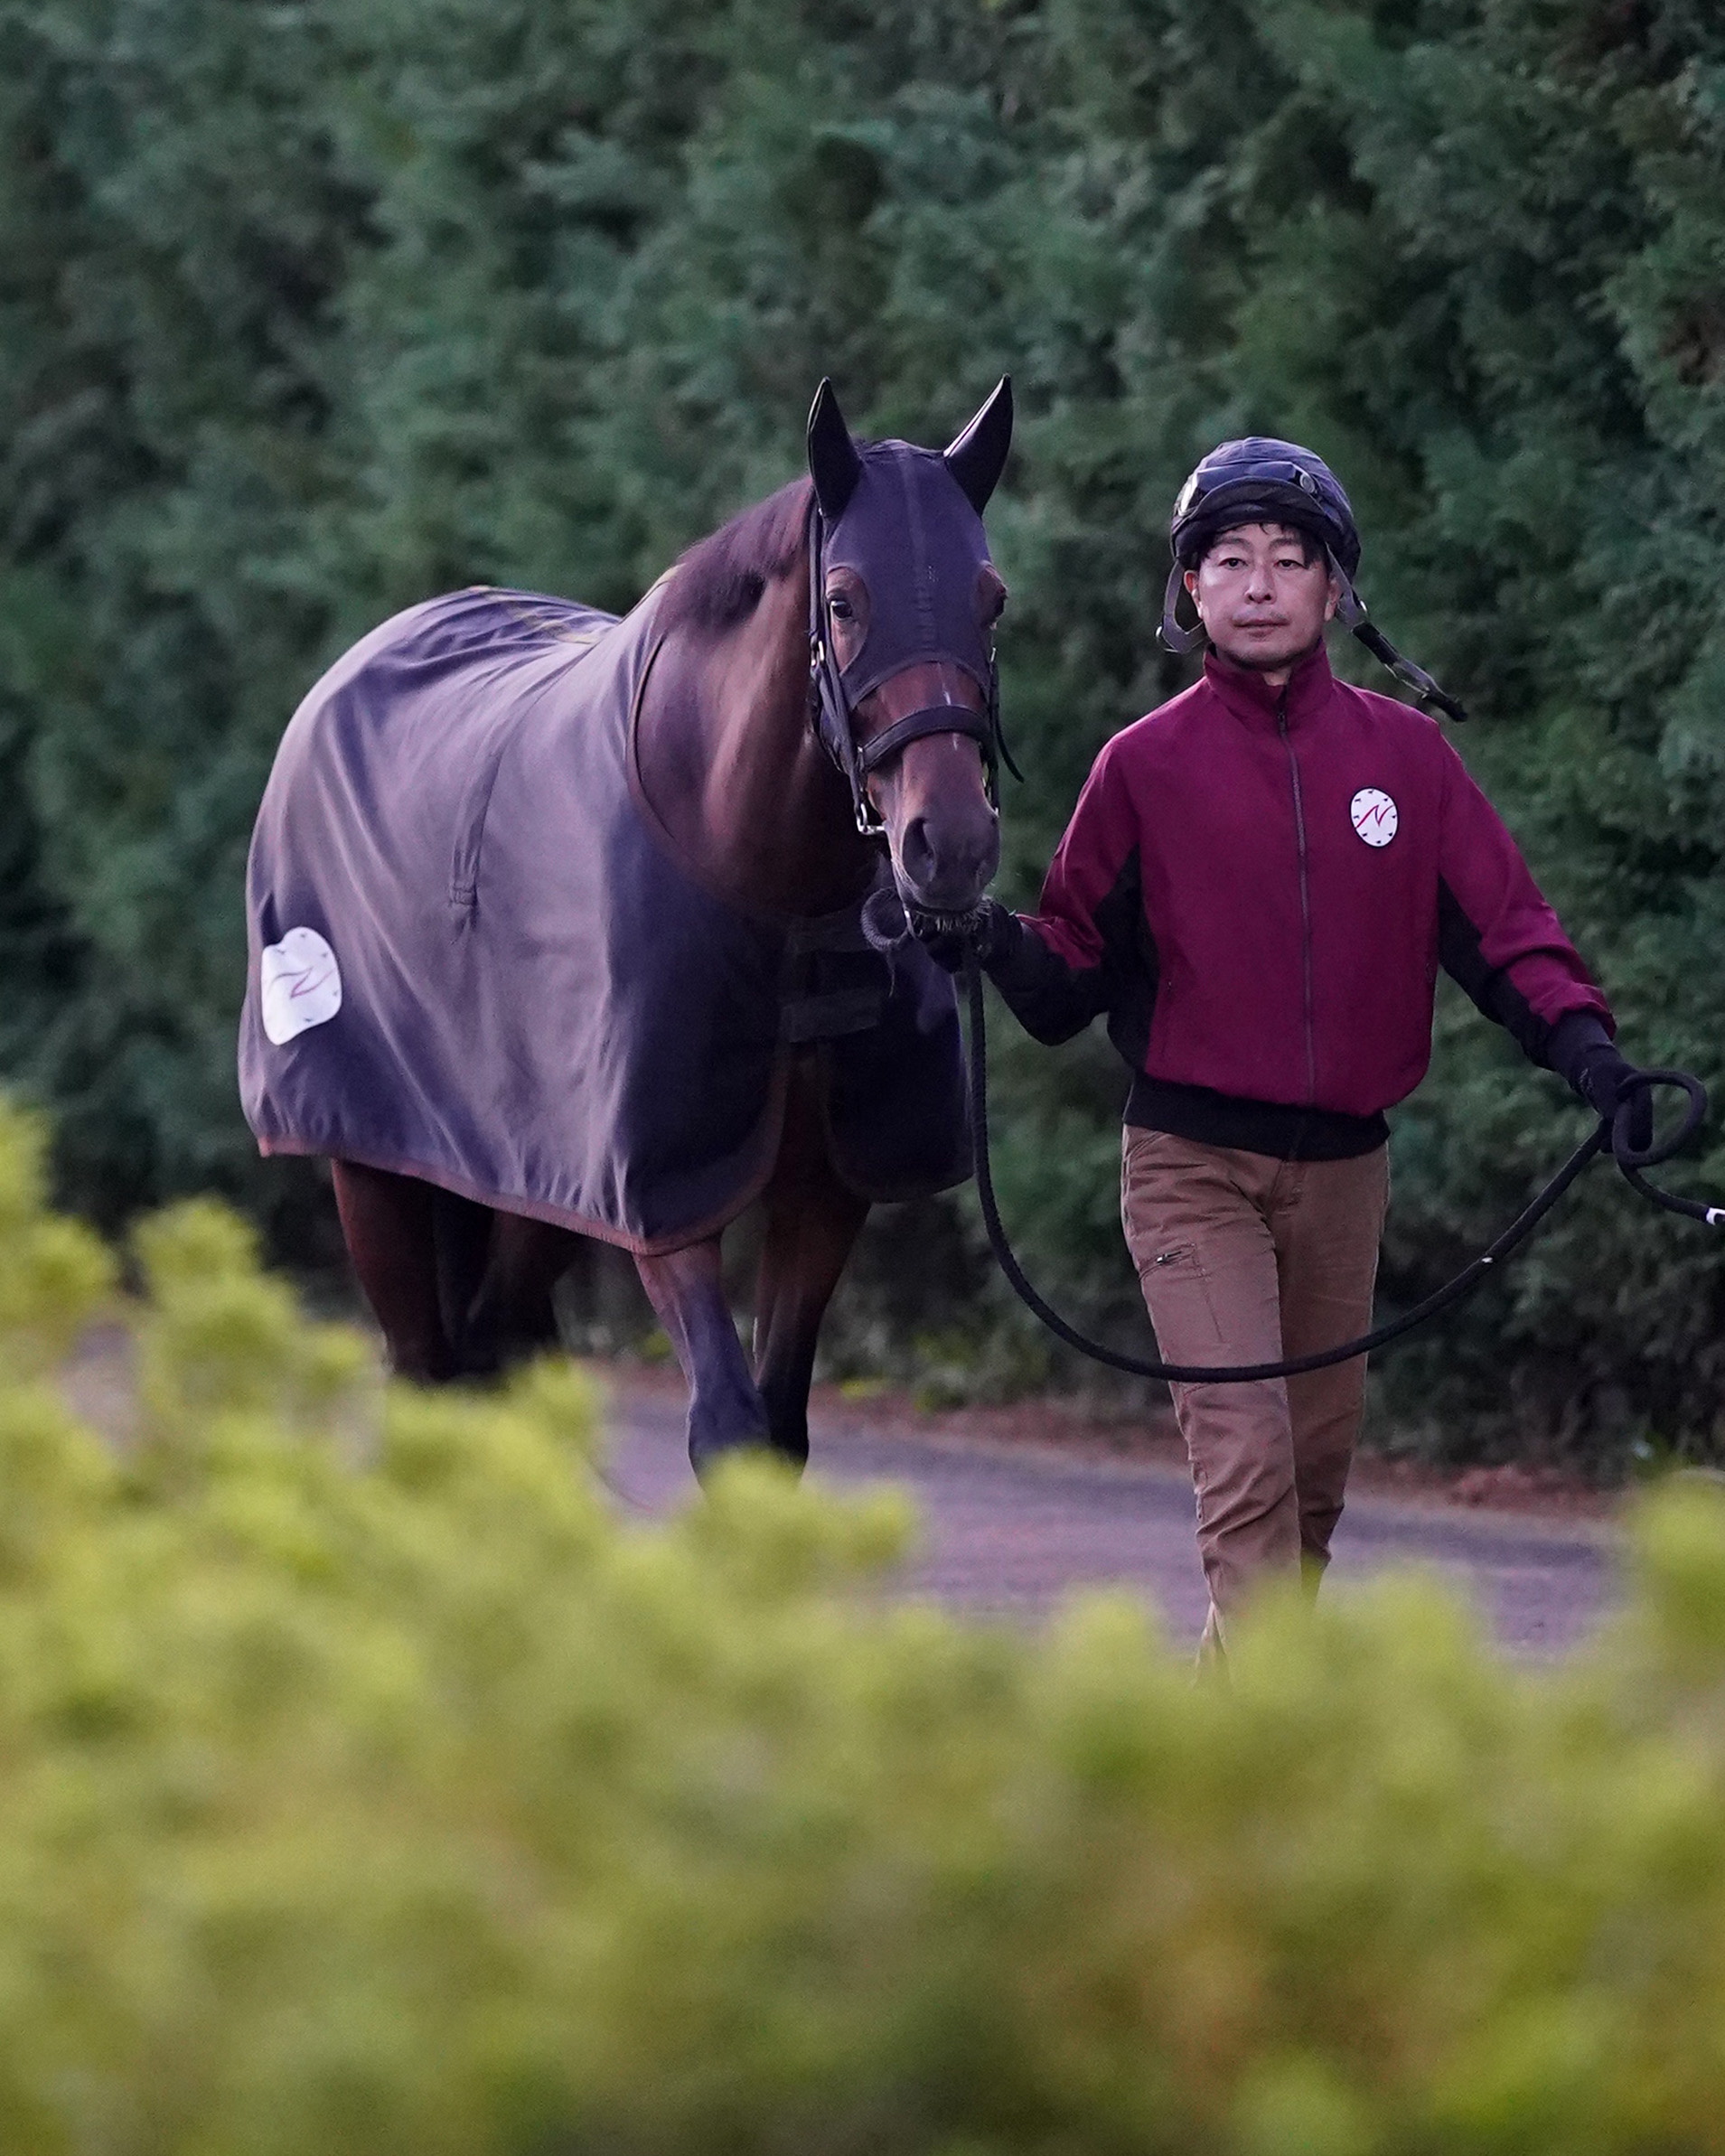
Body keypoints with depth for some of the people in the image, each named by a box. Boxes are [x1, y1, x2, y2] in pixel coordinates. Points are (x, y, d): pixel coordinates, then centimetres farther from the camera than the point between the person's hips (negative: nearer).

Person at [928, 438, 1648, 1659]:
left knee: (1319, 1465, 13)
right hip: (1193, 1162, -3)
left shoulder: (1405, 754, 3)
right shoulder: (1147, 766, -1)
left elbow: (1502, 928, 0)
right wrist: (1006, 949, -19)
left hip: (1343, 1164, 3)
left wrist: (1580, 1042, -18)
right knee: (1247, 1459, -15)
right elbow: (1075, 980, 3)